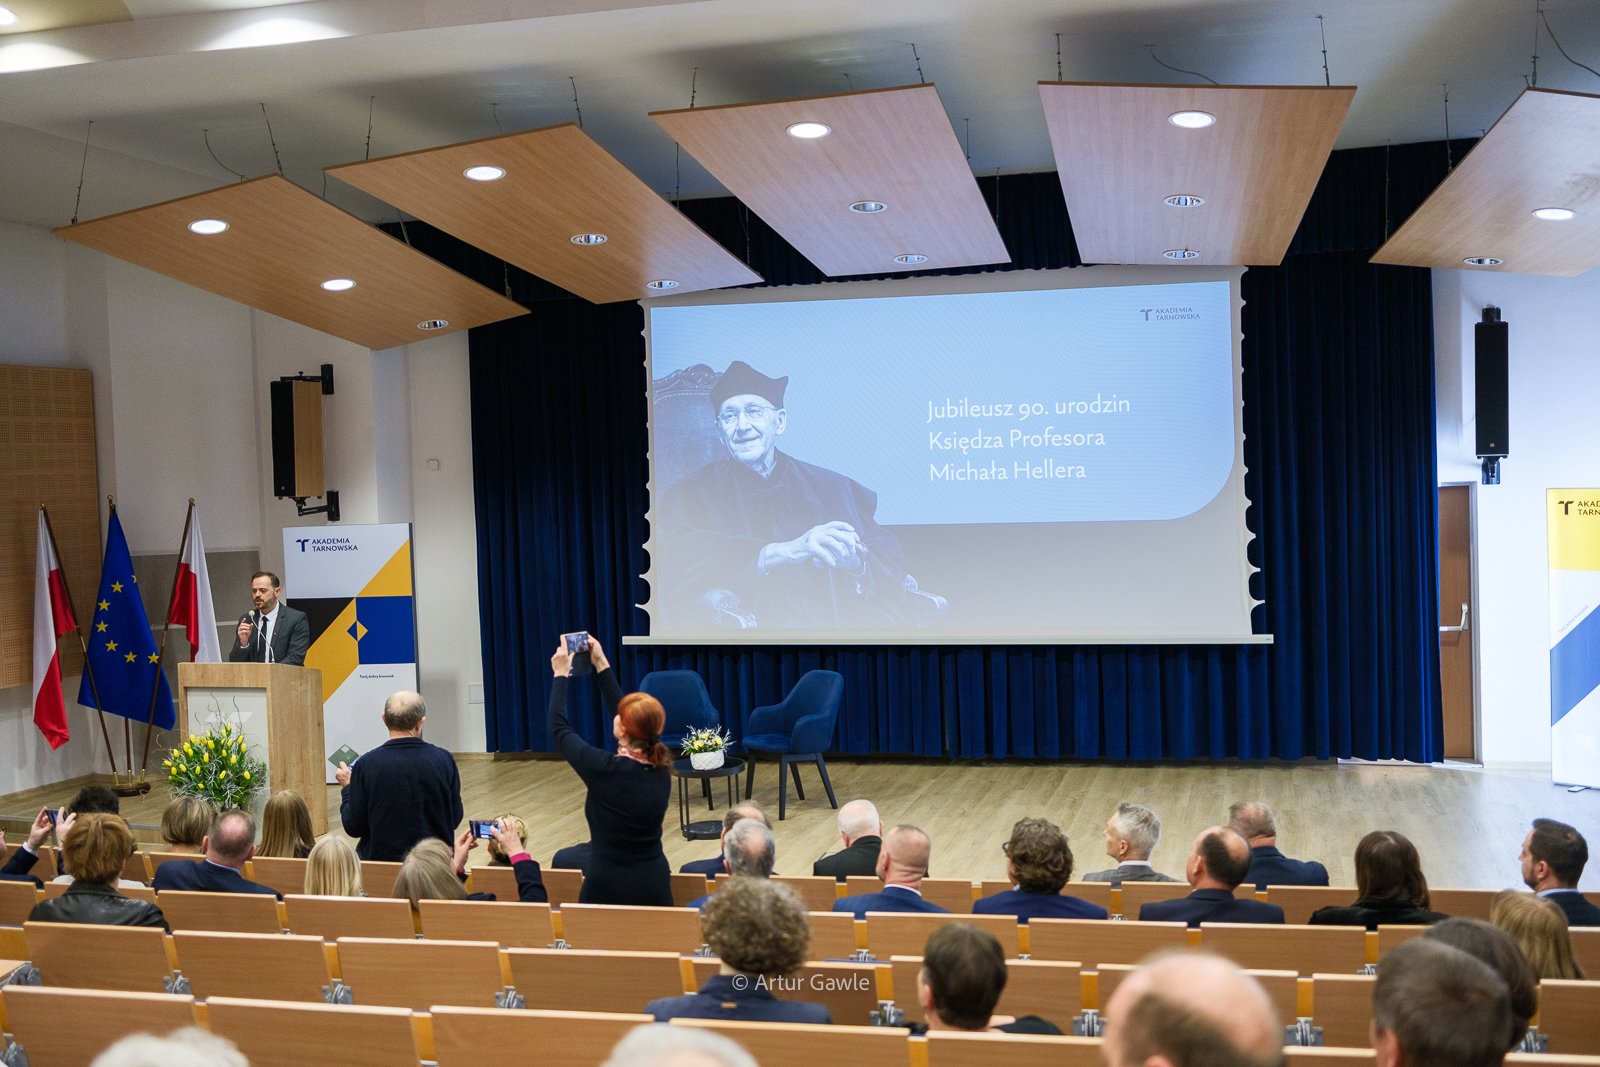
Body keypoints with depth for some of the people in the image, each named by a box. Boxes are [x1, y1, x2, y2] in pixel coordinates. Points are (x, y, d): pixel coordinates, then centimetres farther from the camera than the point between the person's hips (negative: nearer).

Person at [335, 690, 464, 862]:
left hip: (382, 857, -2)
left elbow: (353, 827, -5)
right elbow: (455, 819, 1)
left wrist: (348, 787, 9)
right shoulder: (444, 760, -9)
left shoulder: (366, 764, -11)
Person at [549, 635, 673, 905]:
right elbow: (633, 719, 13)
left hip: (608, 889, -5)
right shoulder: (660, 767, -3)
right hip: (655, 887, 5)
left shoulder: (605, 769, -18)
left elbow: (559, 729, -2)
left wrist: (561, 675, 8)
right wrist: (602, 666, 20)